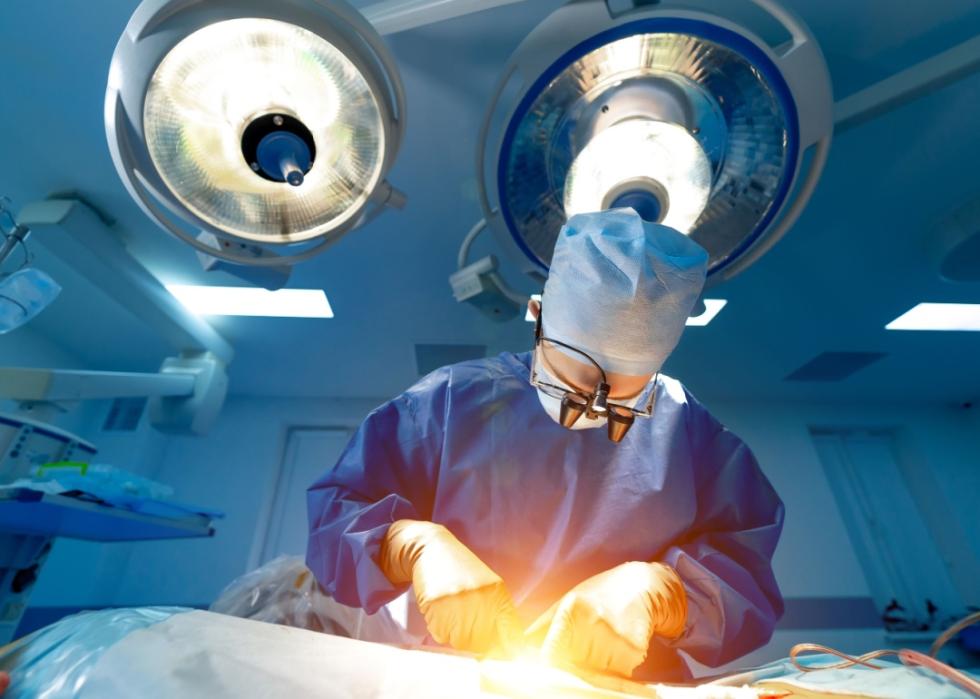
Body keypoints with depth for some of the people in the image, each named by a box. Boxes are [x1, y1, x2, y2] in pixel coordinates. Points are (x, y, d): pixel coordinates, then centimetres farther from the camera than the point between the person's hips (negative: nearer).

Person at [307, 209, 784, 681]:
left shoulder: (690, 432, 1)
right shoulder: (454, 398, -4)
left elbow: (746, 575, -2)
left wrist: (654, 590, -20)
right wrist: (416, 545, -20)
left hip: (632, 687, 1)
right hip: (460, 677, 1)